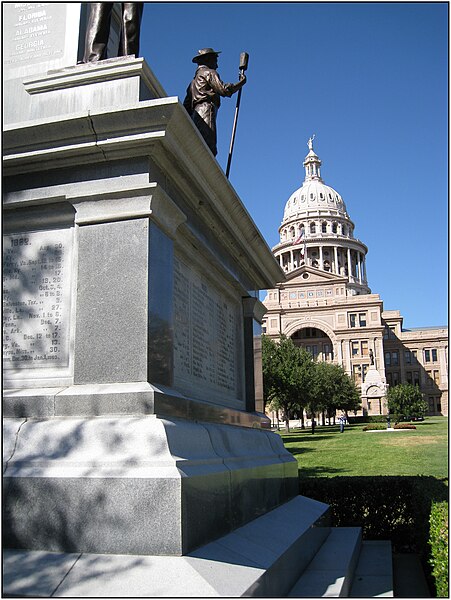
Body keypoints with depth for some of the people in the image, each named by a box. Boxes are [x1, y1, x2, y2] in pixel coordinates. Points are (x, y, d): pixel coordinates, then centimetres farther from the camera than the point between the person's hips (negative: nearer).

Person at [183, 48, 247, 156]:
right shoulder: (209, 72, 9)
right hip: (206, 112, -8)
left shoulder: (194, 80, 33)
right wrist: (241, 82, 8)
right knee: (209, 150, -24)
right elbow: (223, 90, -4)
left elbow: (186, 105, 27)